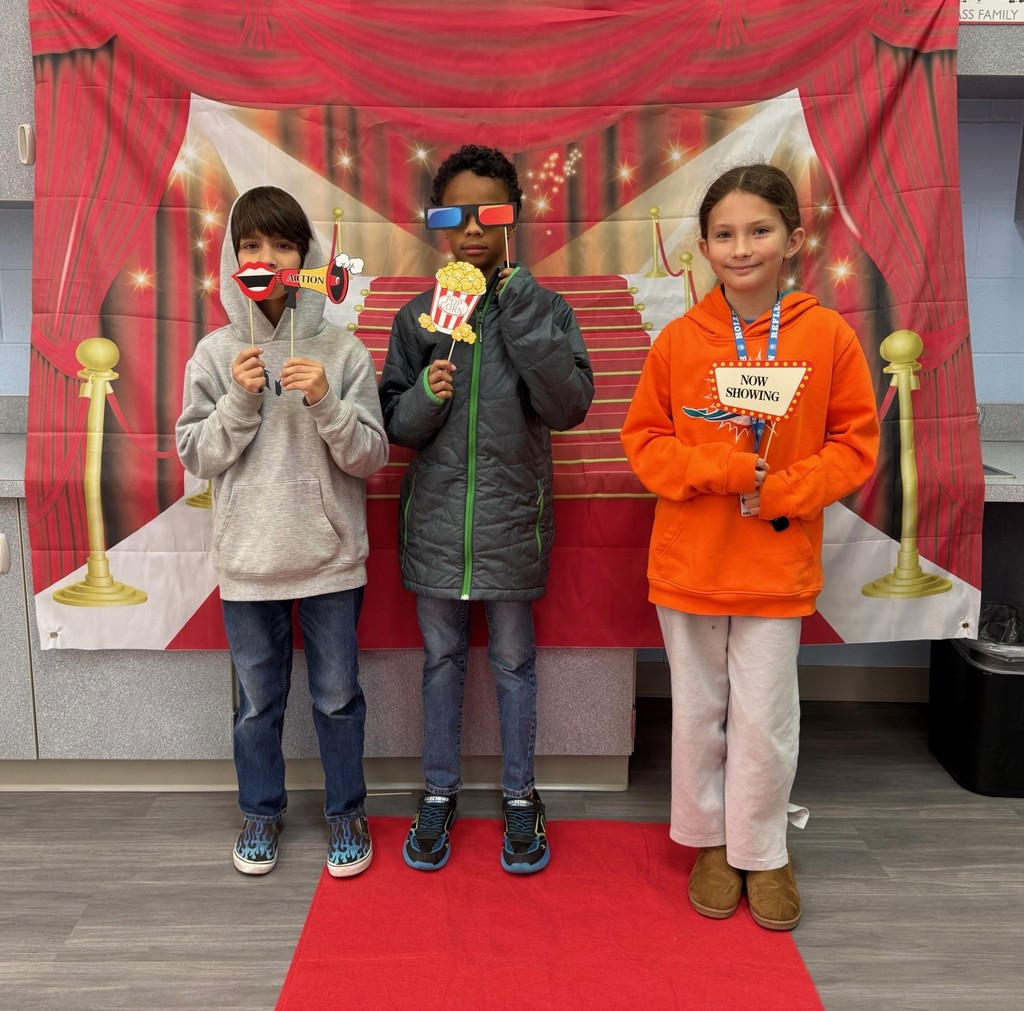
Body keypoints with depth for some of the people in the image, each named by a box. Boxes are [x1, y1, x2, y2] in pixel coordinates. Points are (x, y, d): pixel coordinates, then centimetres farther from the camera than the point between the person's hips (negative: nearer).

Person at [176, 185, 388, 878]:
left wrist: (326, 402, -20)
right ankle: (262, 810, 35)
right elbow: (195, 456, -1)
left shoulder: (342, 350, -3)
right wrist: (239, 400, -15)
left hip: (332, 557, -1)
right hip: (248, 558, 1)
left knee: (338, 695, 11)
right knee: (258, 698, 15)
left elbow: (372, 456, -5)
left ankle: (346, 810, 31)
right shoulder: (216, 354, 1)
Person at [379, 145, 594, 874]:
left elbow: (570, 406, -14)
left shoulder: (542, 309, -2)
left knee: (514, 660, 11)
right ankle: (440, 792, 31)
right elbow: (394, 423, 6)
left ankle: (520, 796, 29)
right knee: (442, 658, 14)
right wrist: (425, 398, -17)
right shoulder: (418, 315, 3)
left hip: (512, 516, -2)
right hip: (435, 518, 2)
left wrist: (522, 308, -17)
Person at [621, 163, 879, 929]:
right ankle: (712, 840, 36)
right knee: (698, 711, 14)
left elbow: (855, 443, -2)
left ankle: (763, 851, 31)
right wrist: (717, 469, -16)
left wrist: (782, 491, -16)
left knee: (765, 718, 8)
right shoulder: (679, 340, -3)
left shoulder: (828, 336, -5)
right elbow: (643, 439, 1)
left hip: (778, 566, -1)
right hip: (688, 563, 2)